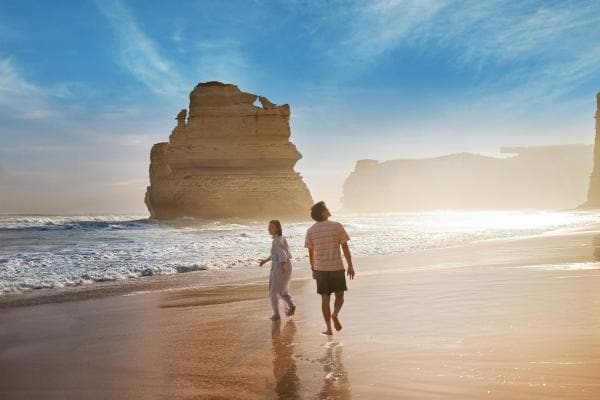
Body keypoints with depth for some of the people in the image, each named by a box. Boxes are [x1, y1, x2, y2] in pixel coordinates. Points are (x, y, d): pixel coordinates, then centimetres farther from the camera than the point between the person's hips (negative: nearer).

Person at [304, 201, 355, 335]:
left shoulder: (310, 231, -1)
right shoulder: (337, 226, -8)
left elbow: (311, 253, 6)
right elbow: (345, 248, -6)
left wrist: (313, 270, 17)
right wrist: (350, 266, 2)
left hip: (321, 269, 2)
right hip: (337, 268, -2)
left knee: (325, 299, 10)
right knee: (339, 296, 13)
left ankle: (328, 328, 9)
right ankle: (335, 314, -14)